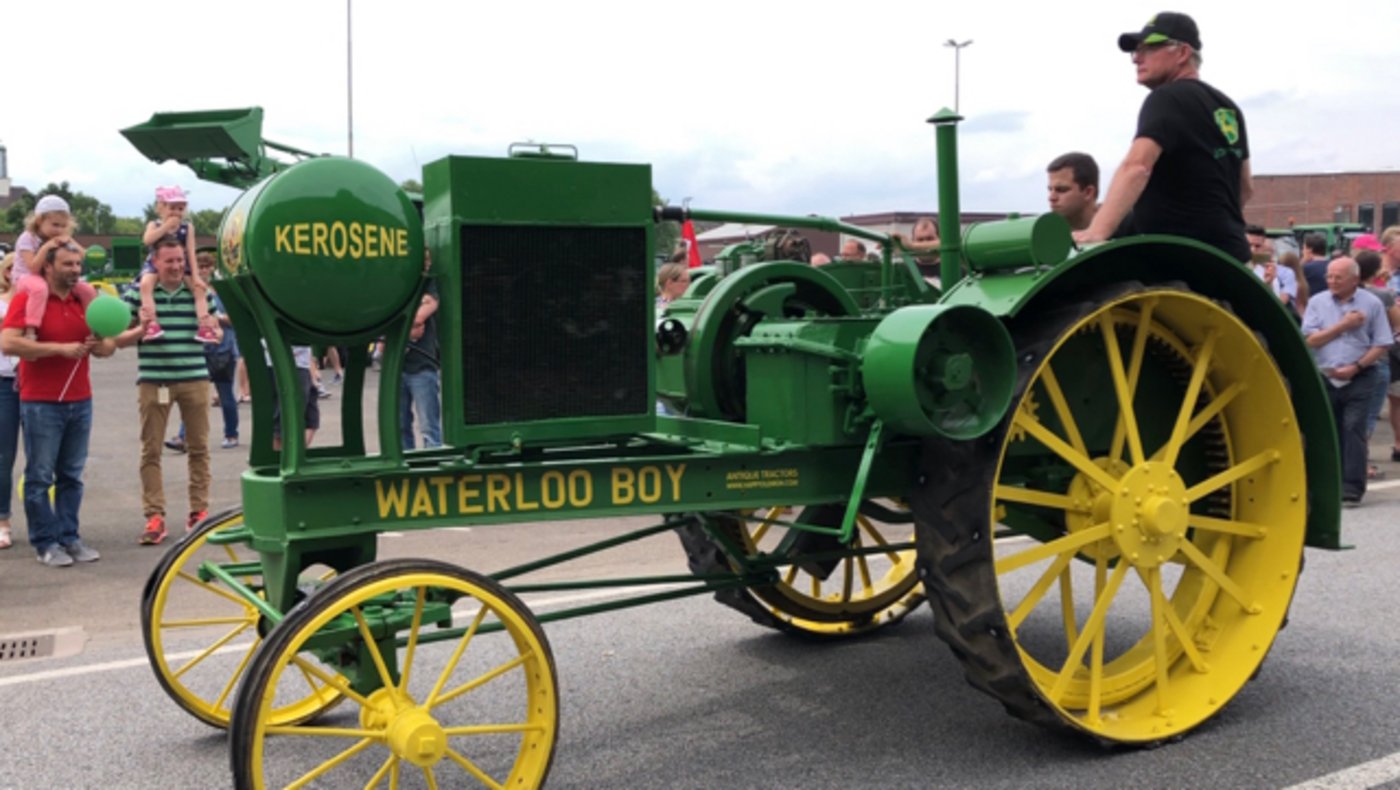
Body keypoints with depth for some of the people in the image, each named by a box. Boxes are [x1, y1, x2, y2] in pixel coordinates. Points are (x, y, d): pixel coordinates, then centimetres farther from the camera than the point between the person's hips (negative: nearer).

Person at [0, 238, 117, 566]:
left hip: (80, 402, 5)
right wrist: (60, 348, -20)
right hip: (41, 404, -5)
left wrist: (100, 345, -9)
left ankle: (69, 536, 17)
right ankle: (45, 542, 9)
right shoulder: (28, 297, -6)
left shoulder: (85, 299, 10)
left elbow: (108, 345, 15)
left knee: (72, 475, 9)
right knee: (40, 476, 1)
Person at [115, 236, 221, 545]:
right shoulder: (138, 293, 0)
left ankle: (199, 510, 19)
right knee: (151, 450, 1)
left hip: (195, 378, 2)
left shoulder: (200, 291, 5)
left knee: (198, 447, 8)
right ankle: (154, 516, 8)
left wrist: (213, 332, -8)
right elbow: (119, 338, 2)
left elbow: (215, 329, 15)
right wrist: (140, 331, -18)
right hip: (153, 380, -1)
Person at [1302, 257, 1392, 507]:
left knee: (1353, 430, -10)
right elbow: (1311, 340, -3)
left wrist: (1356, 367, -12)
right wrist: (1343, 325, -9)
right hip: (1326, 379, 2)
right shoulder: (1317, 302, 4)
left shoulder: (1371, 303, 0)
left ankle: (1352, 489, -9)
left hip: (1359, 379, -2)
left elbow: (1381, 345, -1)